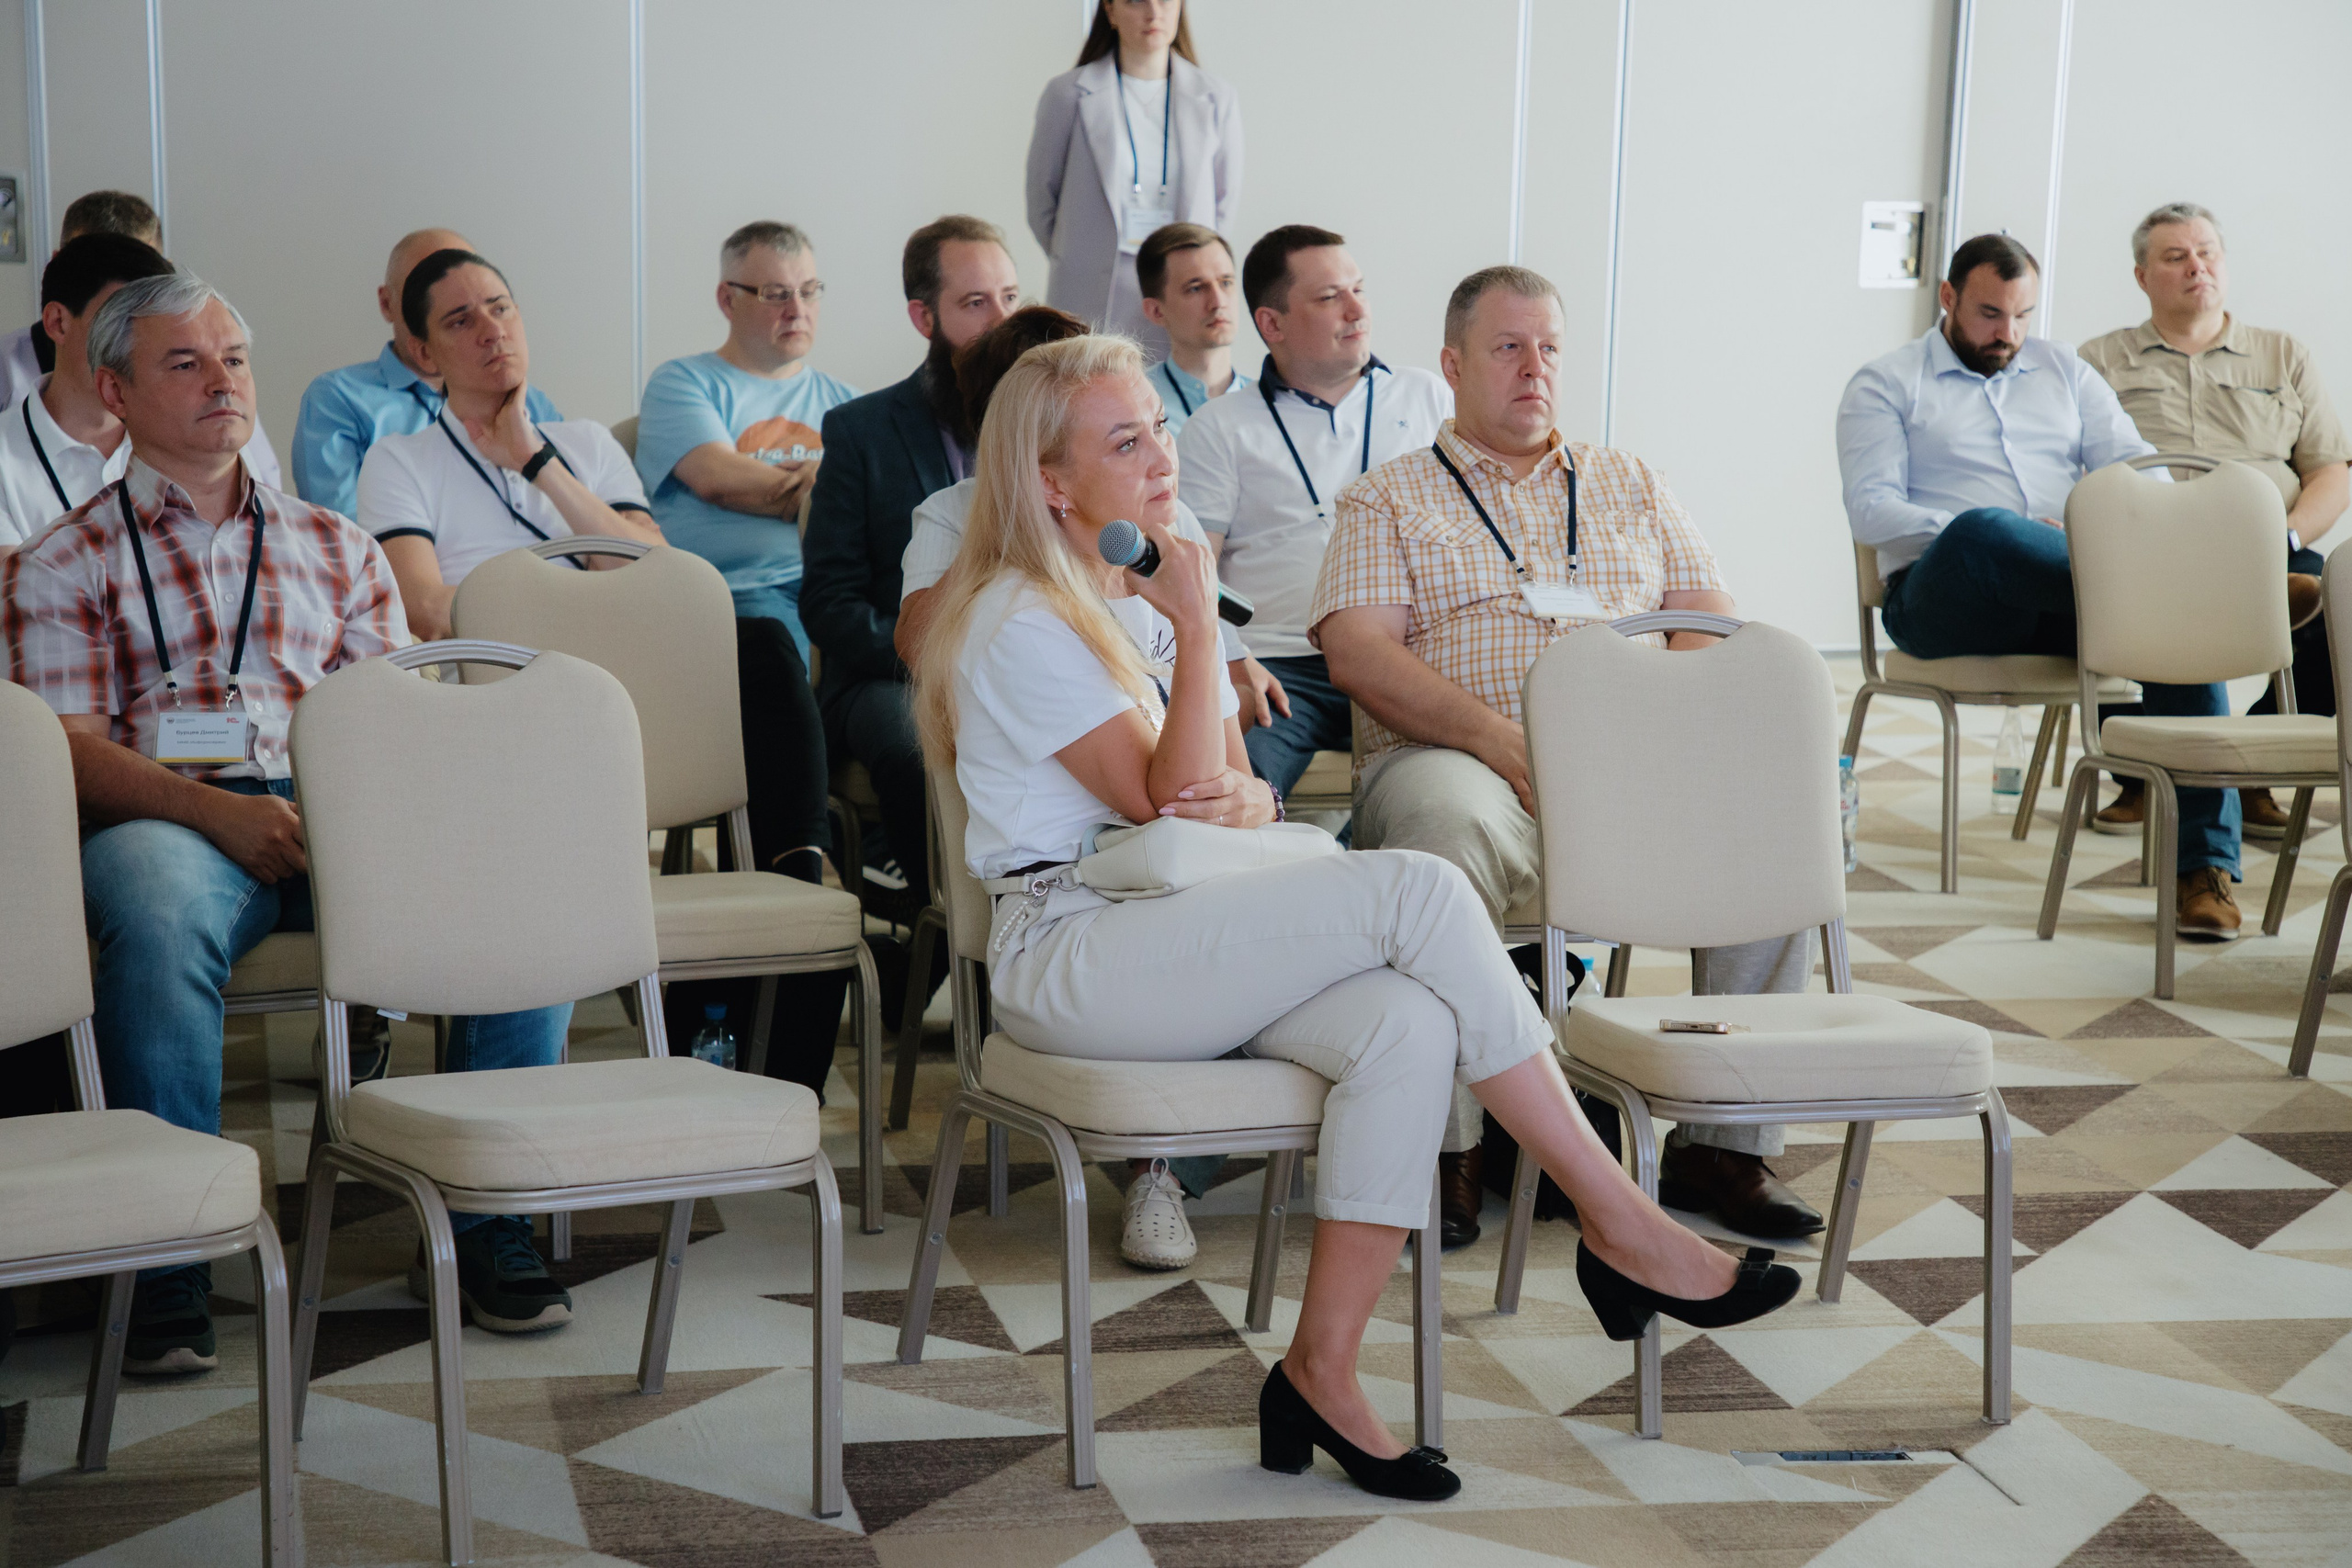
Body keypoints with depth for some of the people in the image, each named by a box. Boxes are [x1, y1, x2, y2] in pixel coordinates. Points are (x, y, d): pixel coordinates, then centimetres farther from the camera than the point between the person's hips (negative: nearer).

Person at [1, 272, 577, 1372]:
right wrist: (219, 812, -16)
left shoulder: (336, 549, 25)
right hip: (169, 816, -3)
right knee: (158, 910, -41)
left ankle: (487, 1212, -19)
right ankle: (171, 1259, -30)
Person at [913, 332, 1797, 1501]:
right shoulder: (1022, 624, -8)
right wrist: (1197, 628, -14)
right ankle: (1619, 1228, -19)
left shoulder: (1148, 597, 18)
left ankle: (1321, 1372, -21)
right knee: (1416, 889, -24)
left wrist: (1243, 804, -7)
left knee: (1407, 1028, -25)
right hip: (1066, 957, -8)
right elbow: (1164, 801, -14)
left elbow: (1233, 792, 17)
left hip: (1174, 941, 8)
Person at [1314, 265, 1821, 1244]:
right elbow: (1357, 649, -1)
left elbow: (1712, 626, 17)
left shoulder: (1630, 486, 26)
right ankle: (1443, 1148, -29)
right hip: (1458, 755, -3)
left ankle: (1724, 1140, -17)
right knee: (1449, 825, -39)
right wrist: (1499, 738, -15)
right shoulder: (1389, 499, 14)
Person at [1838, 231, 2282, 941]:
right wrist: (1988, 536, -18)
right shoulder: (1885, 386, 10)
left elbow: (2135, 462, 14)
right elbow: (1870, 509, -3)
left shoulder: (2063, 370, 23)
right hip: (1944, 601, -3)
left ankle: (2204, 867, -31)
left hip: (2064, 594, 4)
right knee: (1984, 530, -40)